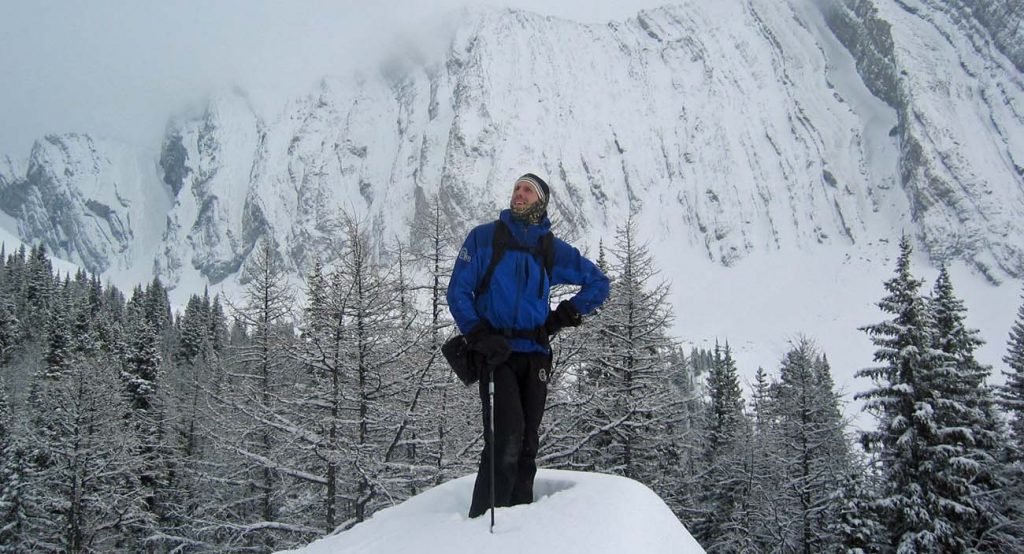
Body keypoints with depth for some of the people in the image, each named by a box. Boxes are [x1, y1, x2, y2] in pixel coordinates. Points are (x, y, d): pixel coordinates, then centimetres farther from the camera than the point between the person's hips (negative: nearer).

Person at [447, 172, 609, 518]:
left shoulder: (552, 249, 13)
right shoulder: (484, 237, 7)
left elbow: (598, 283, 23)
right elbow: (458, 291, 2)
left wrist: (566, 314, 10)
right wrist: (480, 336, -11)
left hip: (535, 355, 4)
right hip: (496, 352, -3)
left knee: (526, 444, 4)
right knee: (507, 437, -19)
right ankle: (484, 519, -13)